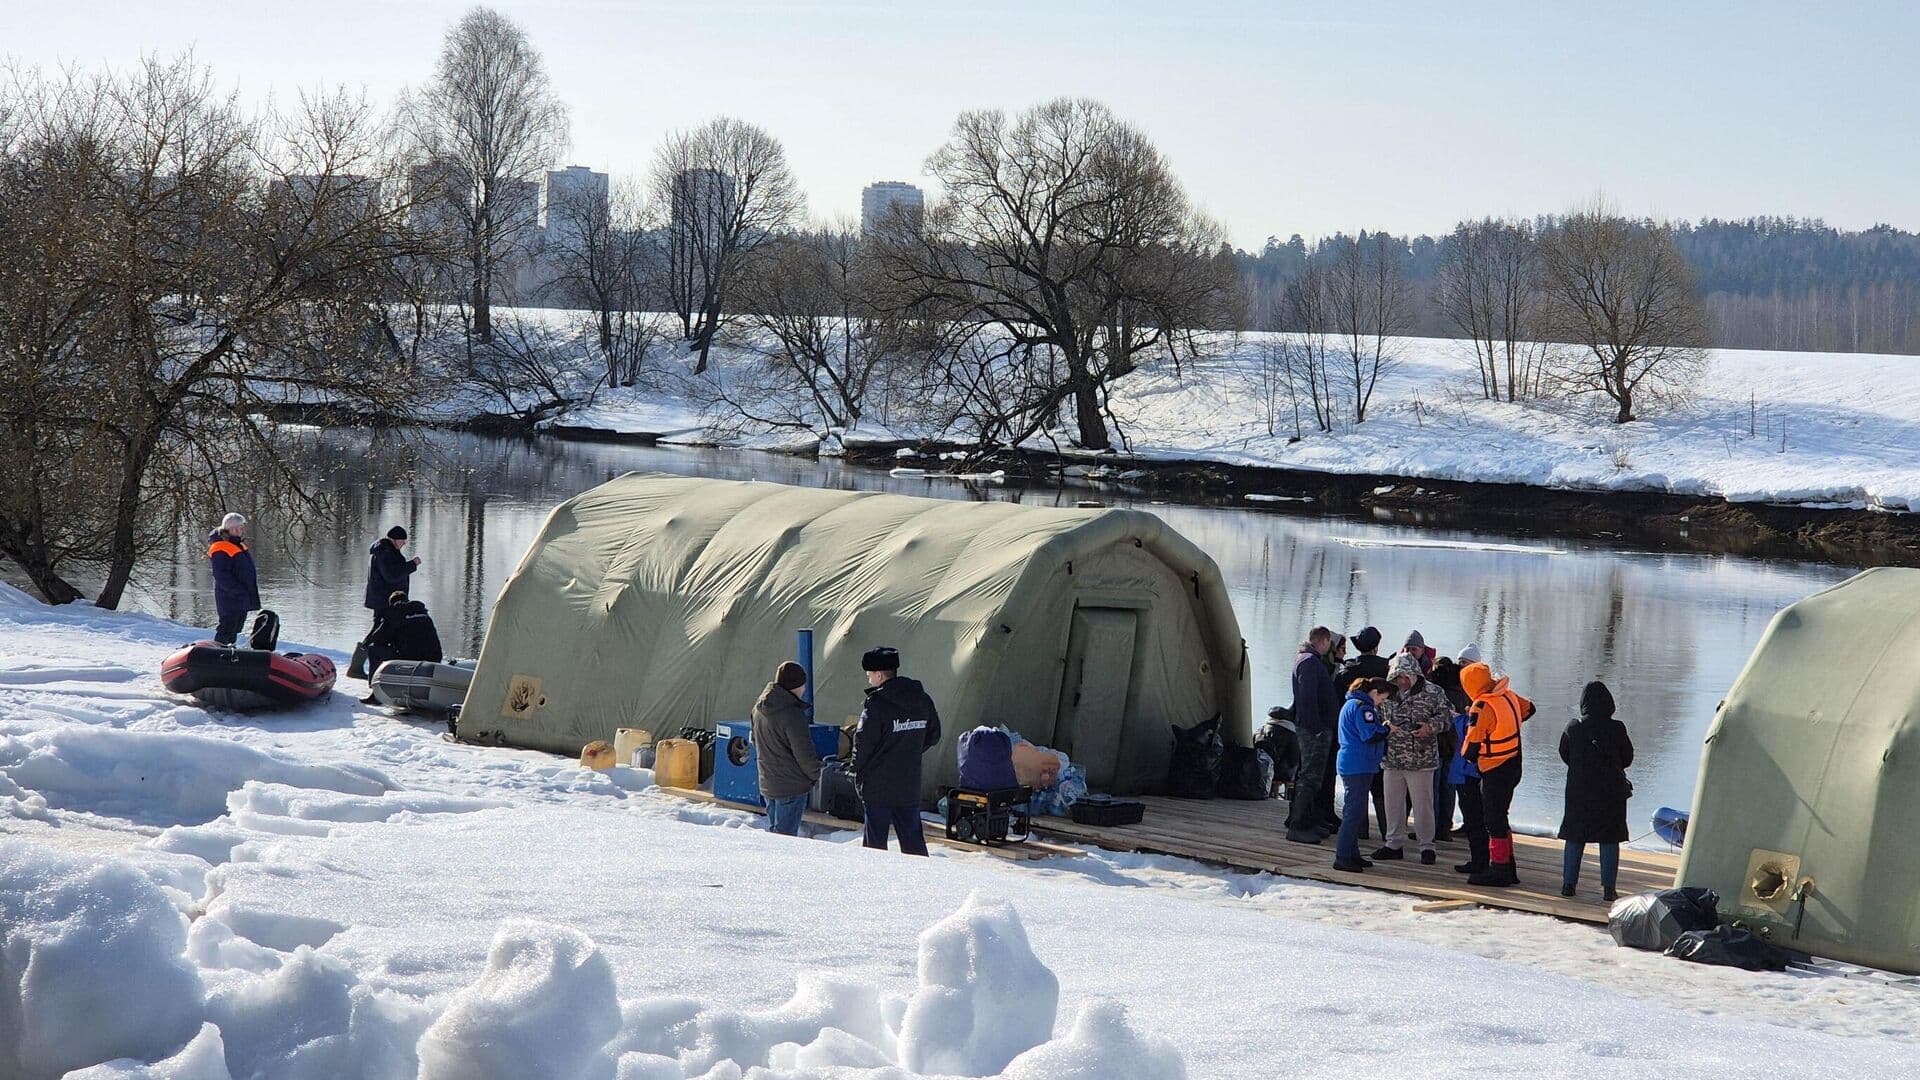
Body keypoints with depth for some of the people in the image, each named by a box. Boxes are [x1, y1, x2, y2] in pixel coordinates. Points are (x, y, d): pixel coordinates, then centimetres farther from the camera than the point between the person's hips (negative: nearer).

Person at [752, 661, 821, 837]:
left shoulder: (759, 708, 7)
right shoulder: (792, 714, -21)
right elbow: (804, 752, -18)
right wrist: (815, 774, -1)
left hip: (767, 783, 8)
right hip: (791, 786, -8)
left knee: (773, 831, 19)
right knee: (785, 836, -4)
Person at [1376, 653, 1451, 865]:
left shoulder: (1433, 692, -5)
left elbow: (1447, 717, -4)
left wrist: (1431, 726, -22)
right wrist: (1385, 726, -5)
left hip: (1421, 760, -4)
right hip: (1392, 759, 4)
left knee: (1422, 804, 0)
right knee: (1393, 802, 11)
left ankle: (1426, 846, 10)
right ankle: (1394, 844, 22)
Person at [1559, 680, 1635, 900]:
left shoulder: (1573, 728, -6)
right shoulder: (1616, 729, -10)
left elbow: (1564, 755, 6)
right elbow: (1627, 758, 1)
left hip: (1578, 790, 1)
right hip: (1611, 791, -1)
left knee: (1574, 838, 10)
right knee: (1609, 841, 4)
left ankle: (1568, 884, 9)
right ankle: (1609, 888, 1)